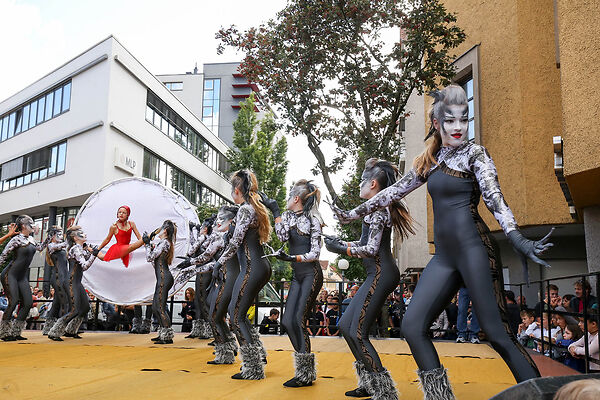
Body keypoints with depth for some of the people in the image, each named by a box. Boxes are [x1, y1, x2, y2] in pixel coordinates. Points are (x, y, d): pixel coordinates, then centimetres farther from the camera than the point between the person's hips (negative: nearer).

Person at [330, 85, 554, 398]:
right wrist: (354, 214, 25)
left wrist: (517, 238, -31)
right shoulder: (430, 159, 16)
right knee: (412, 327, -2)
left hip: (472, 249, -6)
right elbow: (395, 191, 23)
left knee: (497, 334, -9)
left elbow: (493, 195, -15)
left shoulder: (474, 153, 0)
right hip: (444, 256, 6)